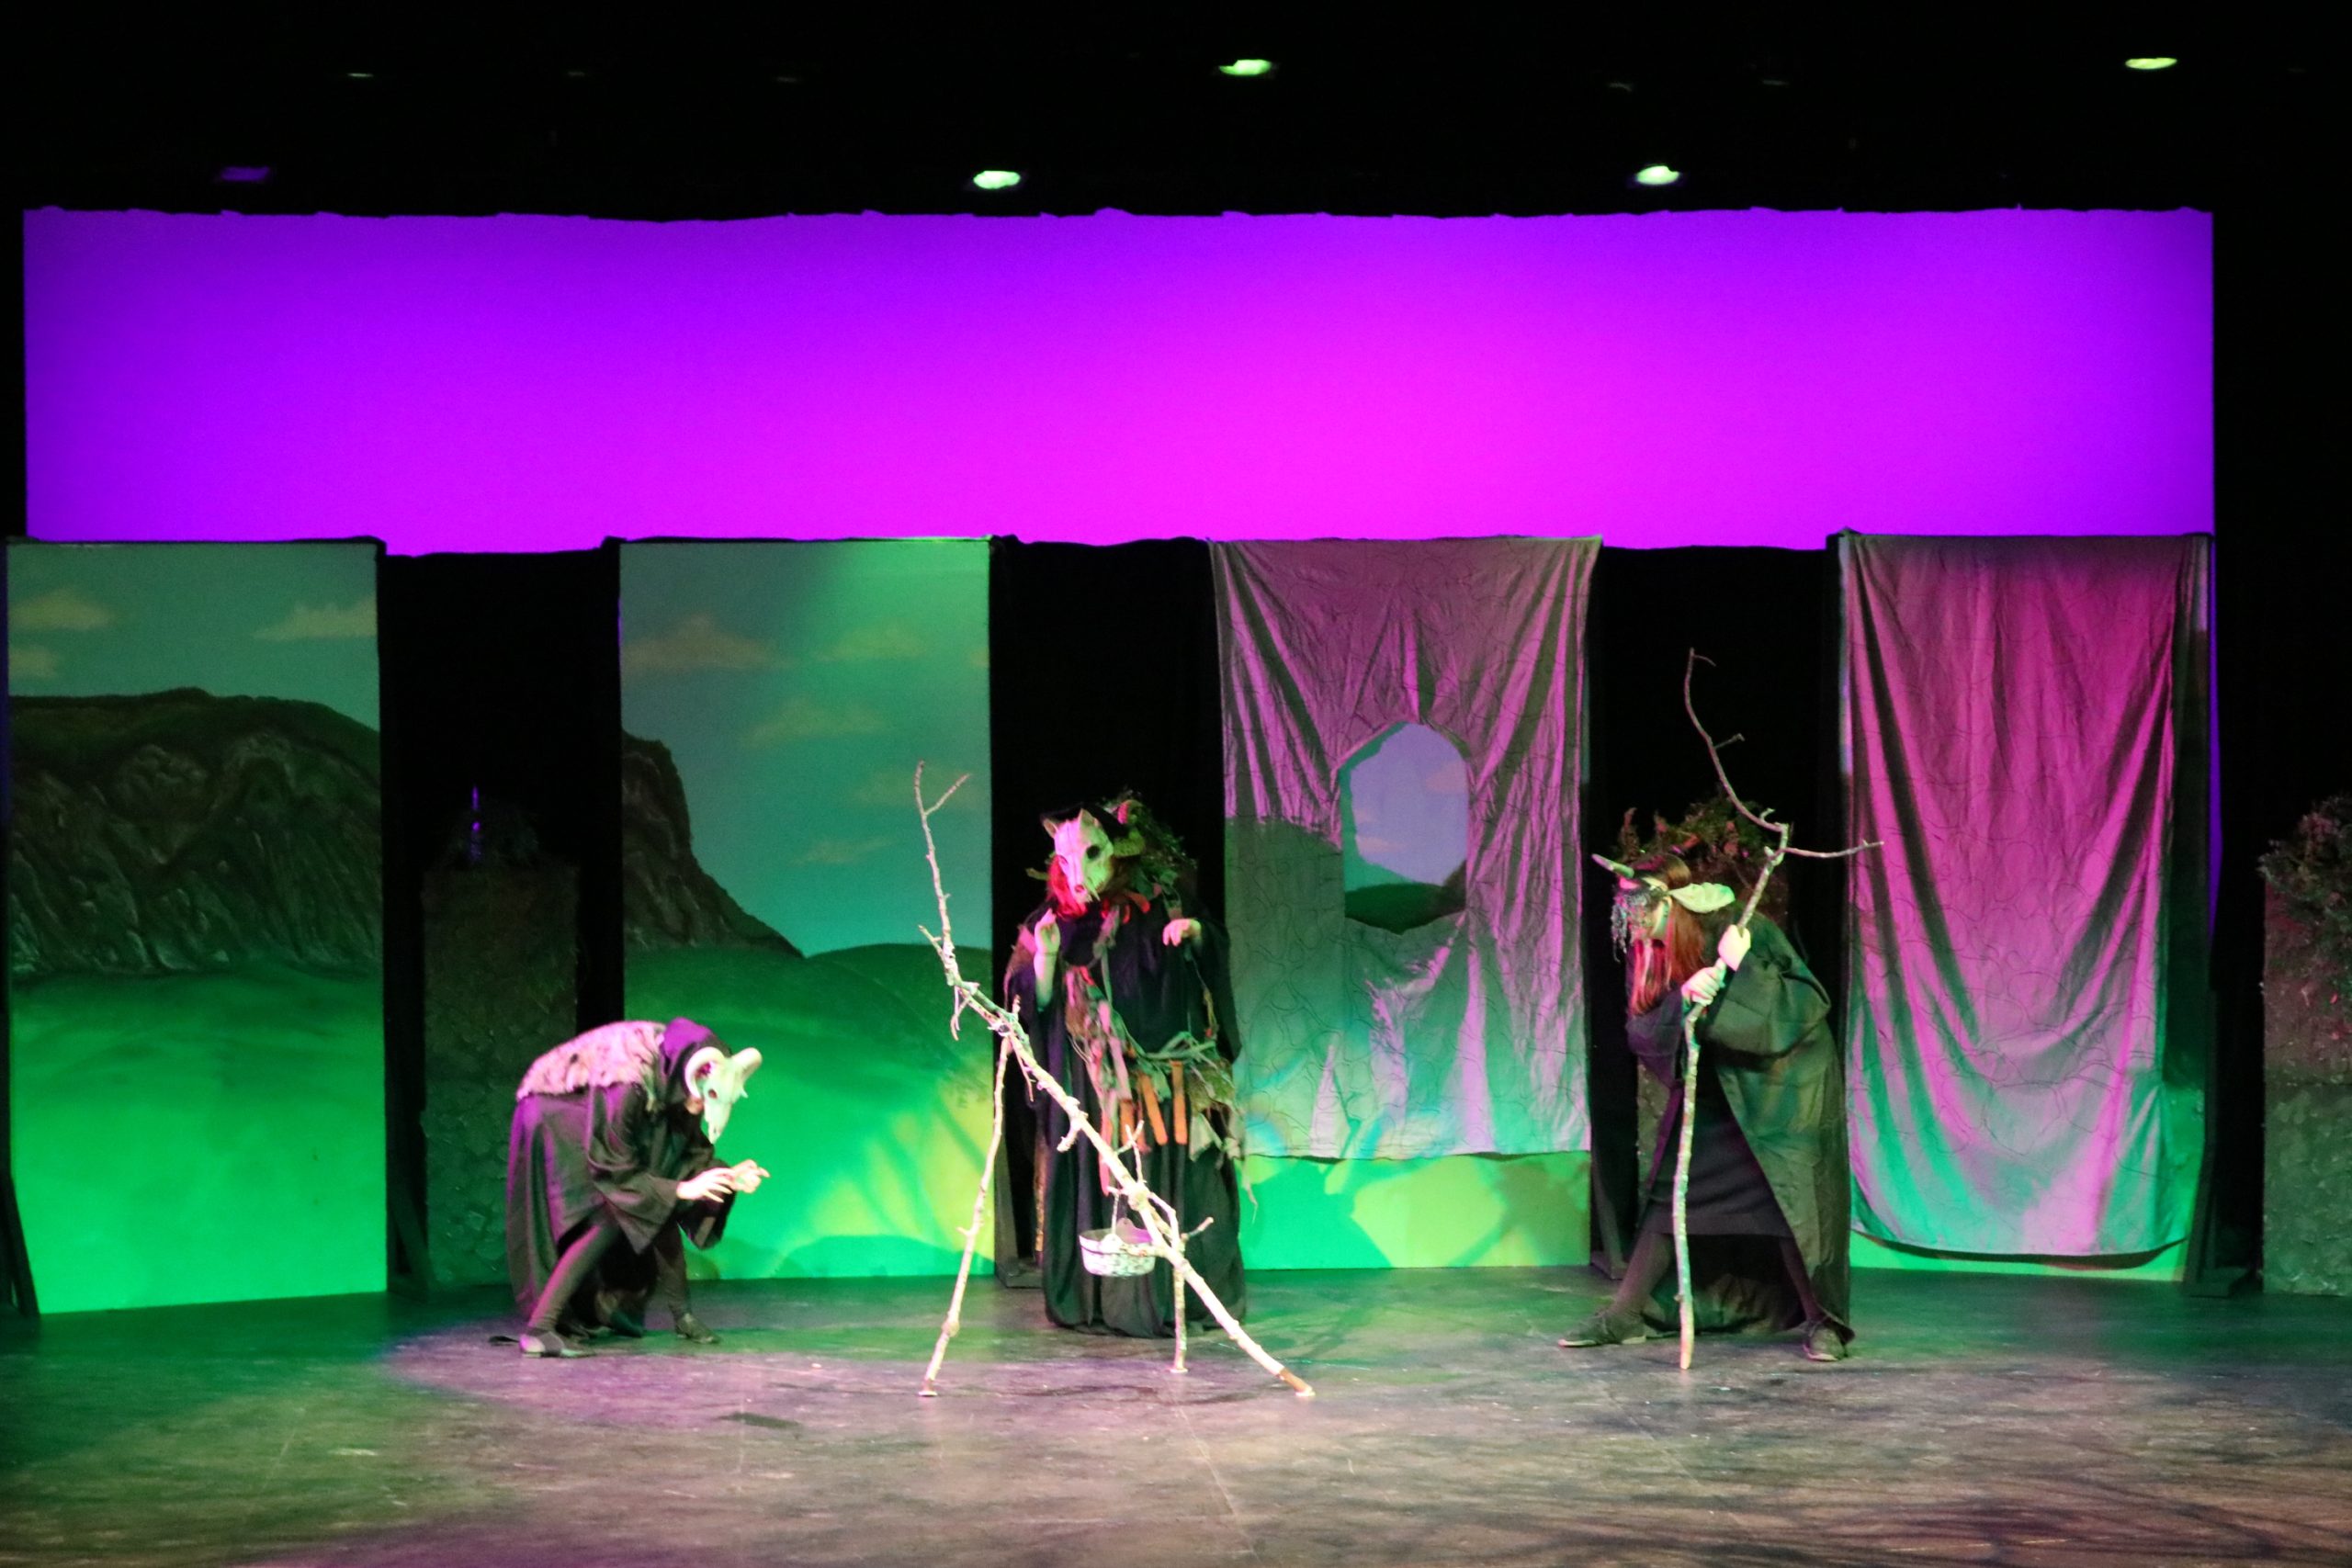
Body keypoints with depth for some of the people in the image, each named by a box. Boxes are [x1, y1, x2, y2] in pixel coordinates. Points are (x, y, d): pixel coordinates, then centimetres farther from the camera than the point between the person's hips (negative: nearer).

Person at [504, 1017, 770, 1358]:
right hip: (556, 1116, -8)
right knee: (608, 1221, -21)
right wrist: (683, 1189, -28)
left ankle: (681, 1314, 10)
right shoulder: (628, 1088, -38)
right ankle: (539, 1329, -25)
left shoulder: (677, 1077, -17)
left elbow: (692, 1148, -4)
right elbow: (613, 1171, -27)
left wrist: (728, 1177, -21)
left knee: (660, 1209, -1)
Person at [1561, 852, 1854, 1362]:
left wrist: (1742, 969, -33)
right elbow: (1641, 1033, -11)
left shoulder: (1746, 933, -20)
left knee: (1791, 1198, -9)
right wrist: (1683, 999, -29)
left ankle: (1821, 1322, 4)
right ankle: (1627, 1315, 12)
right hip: (1711, 1090, 6)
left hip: (1782, 1086, -5)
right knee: (1668, 1195, 4)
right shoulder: (1648, 955, -3)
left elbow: (1809, 1004, -24)